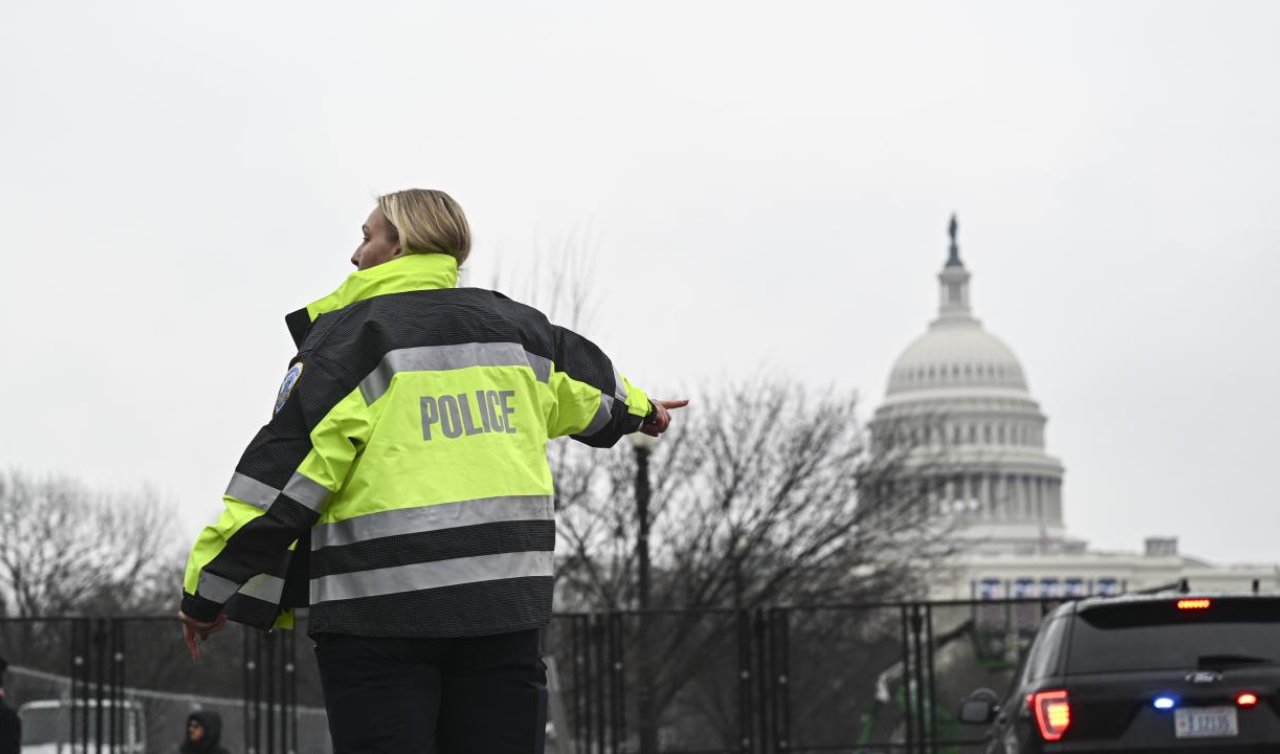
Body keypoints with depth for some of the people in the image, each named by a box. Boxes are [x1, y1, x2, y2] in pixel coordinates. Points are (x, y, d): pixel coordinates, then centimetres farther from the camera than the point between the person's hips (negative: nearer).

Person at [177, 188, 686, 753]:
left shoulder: (351, 333, -3)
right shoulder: (515, 326, 14)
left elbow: (283, 469, -10)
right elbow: (587, 380, 35)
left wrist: (210, 589, -6)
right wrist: (639, 409, 59)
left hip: (380, 607, -5)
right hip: (506, 601, 5)